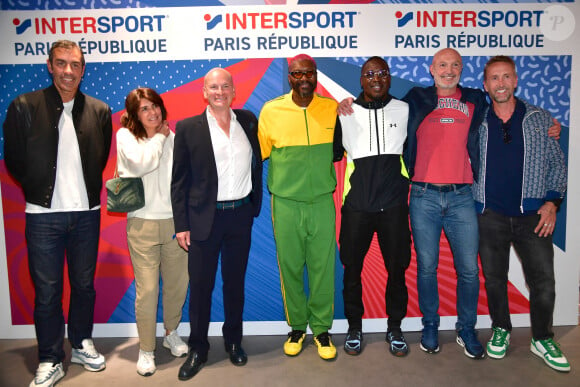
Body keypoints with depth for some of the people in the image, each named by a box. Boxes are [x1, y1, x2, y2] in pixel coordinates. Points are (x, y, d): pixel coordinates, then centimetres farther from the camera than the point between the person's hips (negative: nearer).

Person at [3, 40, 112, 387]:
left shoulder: (99, 110, 2)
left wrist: (88, 189, 5)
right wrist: (40, 188, 5)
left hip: (87, 212, 2)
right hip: (43, 214, -2)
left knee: (84, 283, 15)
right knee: (47, 290, 6)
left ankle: (82, 344, 34)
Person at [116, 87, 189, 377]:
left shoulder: (173, 137, 5)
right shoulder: (126, 136, -1)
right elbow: (142, 163, -20)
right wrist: (159, 136, -5)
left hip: (175, 222, 3)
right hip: (143, 225, -3)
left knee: (177, 284, 11)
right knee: (147, 290, -1)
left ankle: (171, 333, 35)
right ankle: (146, 349, 17)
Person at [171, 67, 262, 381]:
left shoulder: (248, 121, 5)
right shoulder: (188, 128, -3)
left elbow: (257, 160, 15)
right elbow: (179, 180, -2)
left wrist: (255, 203, 8)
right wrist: (181, 225, -6)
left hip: (241, 215, 2)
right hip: (204, 217, -2)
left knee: (235, 282, 14)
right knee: (200, 285, 6)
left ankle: (233, 340, 32)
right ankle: (197, 349, 22)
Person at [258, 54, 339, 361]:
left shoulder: (332, 108, 1)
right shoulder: (271, 111, -1)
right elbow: (259, 153, 7)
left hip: (322, 200, 1)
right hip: (285, 202, 0)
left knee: (323, 266, 6)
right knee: (290, 266, 9)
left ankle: (321, 328, 24)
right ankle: (297, 326, 28)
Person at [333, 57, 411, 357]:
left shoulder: (405, 110, 4)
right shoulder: (346, 113, 3)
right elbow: (333, 152, 9)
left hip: (394, 205, 0)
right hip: (356, 205, 0)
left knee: (397, 268, 8)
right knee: (352, 268, 8)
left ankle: (395, 328, 27)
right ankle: (354, 327, 27)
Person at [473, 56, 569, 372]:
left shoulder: (540, 119, 4)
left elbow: (557, 164, 8)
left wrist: (552, 202, -2)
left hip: (533, 215, 0)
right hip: (490, 215, 0)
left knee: (543, 281, 1)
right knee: (494, 278, 10)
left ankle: (542, 340, 22)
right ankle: (500, 330, 31)